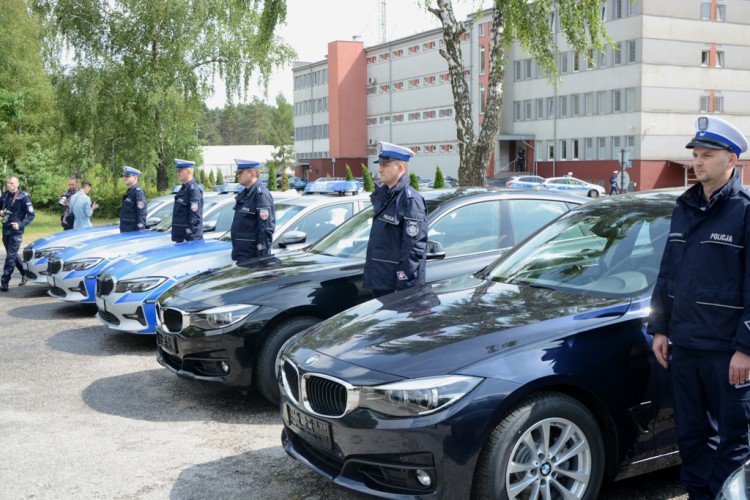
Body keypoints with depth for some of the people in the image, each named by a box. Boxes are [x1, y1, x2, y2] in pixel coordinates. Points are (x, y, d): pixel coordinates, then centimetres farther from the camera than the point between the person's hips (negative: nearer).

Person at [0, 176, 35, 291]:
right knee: (13, 255, 15)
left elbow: (31, 215, -10)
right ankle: (25, 274, 32)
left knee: (11, 256, -9)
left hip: (16, 231, -7)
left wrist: (20, 224, -23)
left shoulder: (23, 197, -10)